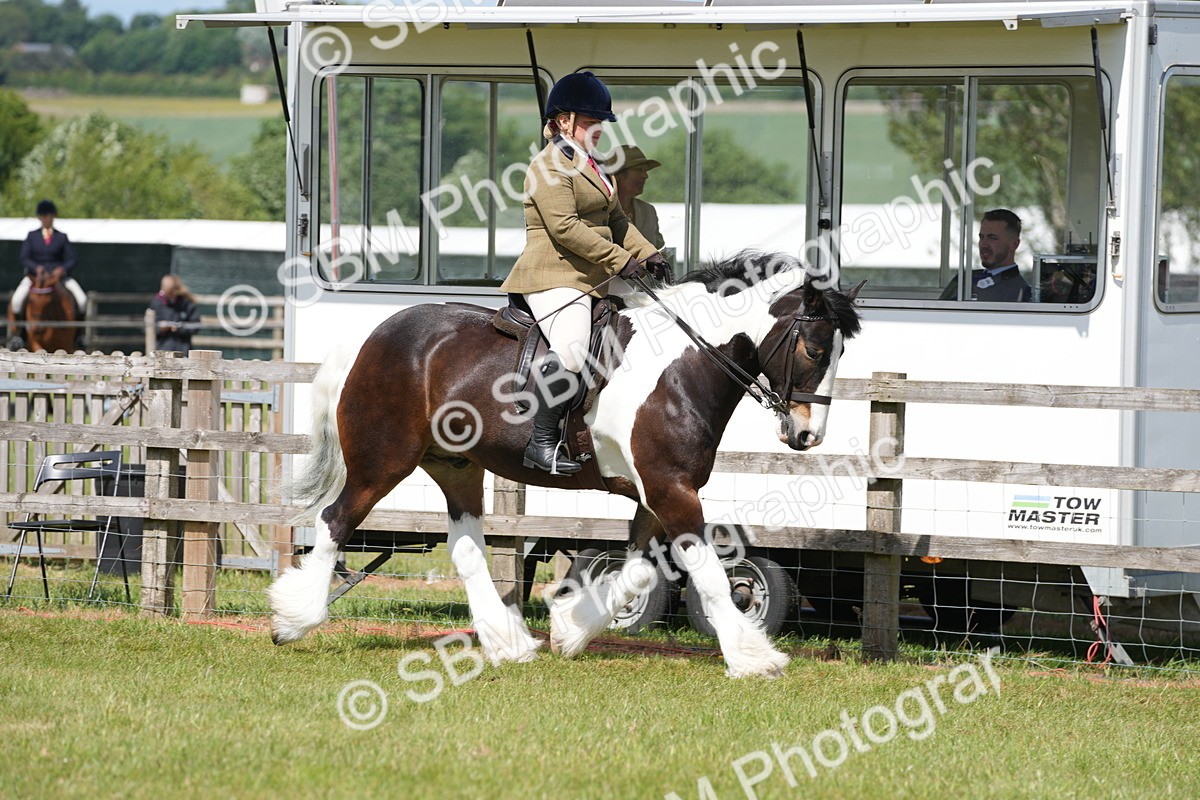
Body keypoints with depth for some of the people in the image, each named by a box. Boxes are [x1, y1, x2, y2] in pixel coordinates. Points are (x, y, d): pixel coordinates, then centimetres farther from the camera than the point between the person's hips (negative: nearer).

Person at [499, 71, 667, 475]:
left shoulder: (590, 166, 23)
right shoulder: (550, 166, -8)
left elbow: (616, 221, 26)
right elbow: (565, 227, -18)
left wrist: (647, 254, 9)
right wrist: (620, 260, -19)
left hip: (594, 279, 10)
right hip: (554, 277, -10)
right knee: (571, 351, -29)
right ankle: (541, 442, -25)